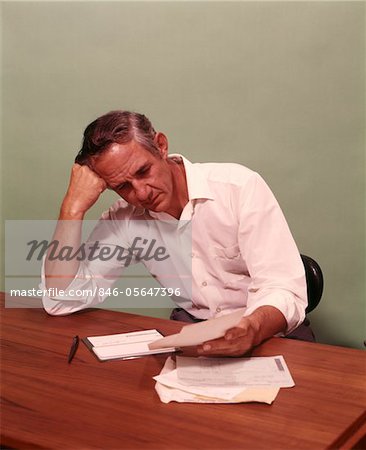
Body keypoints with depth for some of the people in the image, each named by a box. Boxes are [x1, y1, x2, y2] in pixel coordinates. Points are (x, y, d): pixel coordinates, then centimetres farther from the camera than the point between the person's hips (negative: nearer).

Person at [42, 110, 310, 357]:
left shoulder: (240, 186, -15)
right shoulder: (124, 219, -2)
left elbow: (285, 292, -19)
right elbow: (62, 302, -9)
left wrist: (253, 330, -42)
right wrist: (75, 206, -15)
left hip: (265, 335, -1)